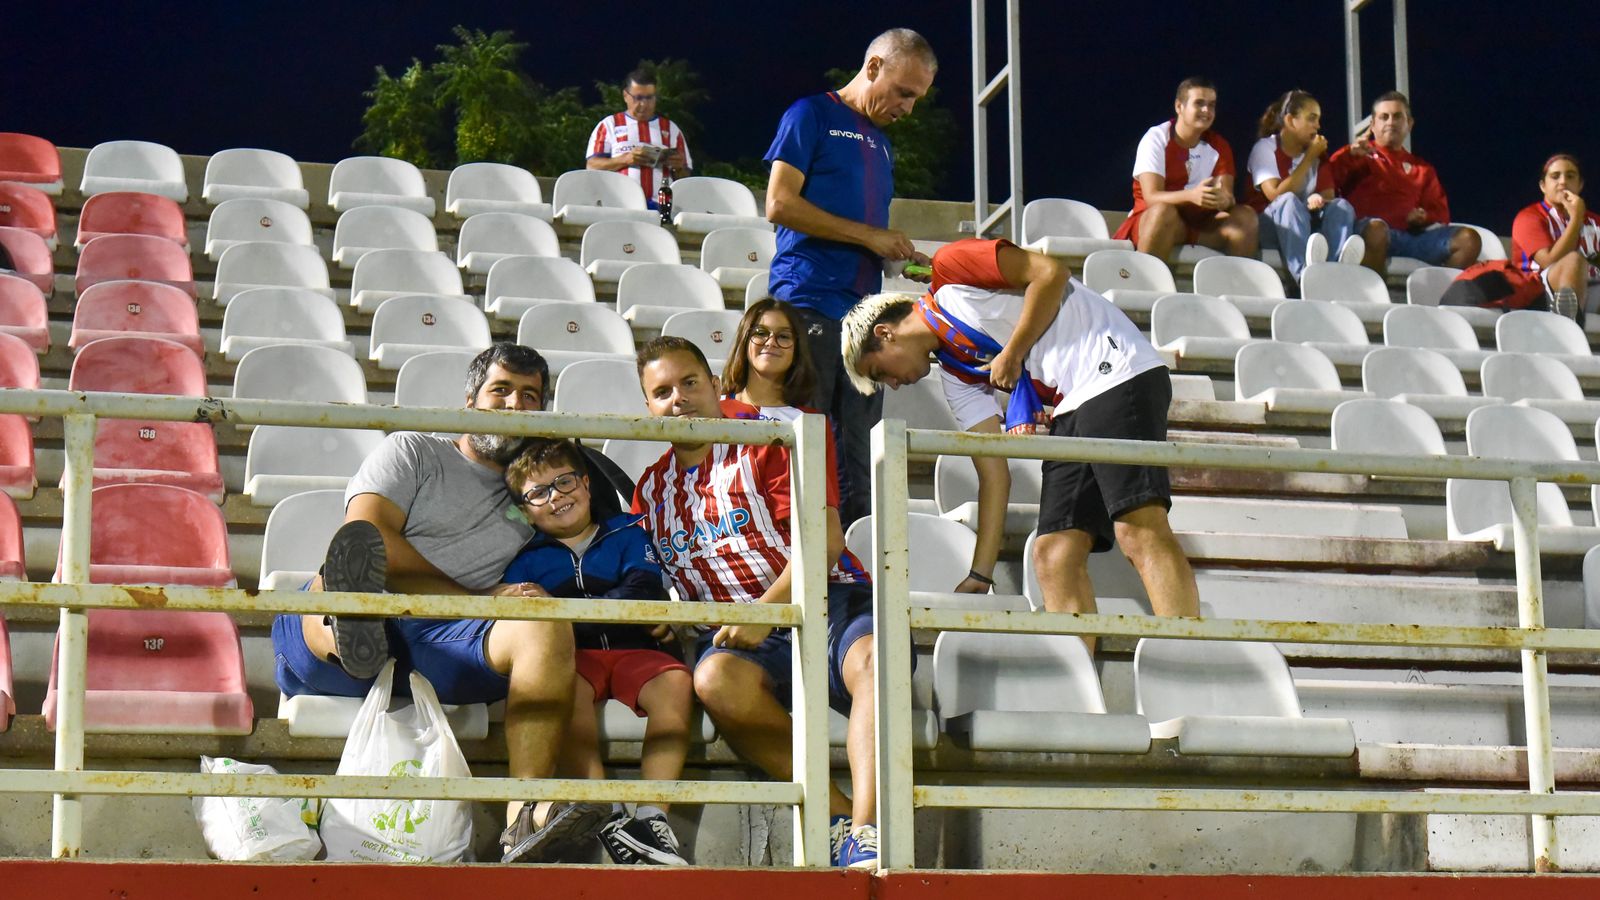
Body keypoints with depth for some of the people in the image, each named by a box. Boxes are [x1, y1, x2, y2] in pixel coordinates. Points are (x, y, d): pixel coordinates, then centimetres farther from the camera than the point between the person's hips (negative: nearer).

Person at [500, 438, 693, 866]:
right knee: (567, 684, -36)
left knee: (675, 682, -31)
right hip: (573, 655, -1)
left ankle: (651, 818, -35)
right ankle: (606, 819, -43)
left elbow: (643, 591, 0)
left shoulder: (627, 533, 19)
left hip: (633, 652, 1)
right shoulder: (527, 560, 20)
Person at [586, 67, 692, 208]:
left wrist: (679, 168, -2)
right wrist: (625, 159, -8)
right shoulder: (608, 125, 17)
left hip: (659, 204, 2)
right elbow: (591, 166, 6)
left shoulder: (671, 129, 23)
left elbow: (684, 177, 22)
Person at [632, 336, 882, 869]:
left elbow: (823, 540, -5)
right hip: (733, 630, 3)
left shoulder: (766, 444, 6)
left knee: (872, 659, -38)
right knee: (716, 679, -35)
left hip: (822, 599, -3)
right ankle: (837, 815, -31)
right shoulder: (651, 491, 22)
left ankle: (864, 837, -49)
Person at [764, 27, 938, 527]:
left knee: (860, 458, 4)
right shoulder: (812, 115, 1)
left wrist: (901, 255, 6)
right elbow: (779, 204, -10)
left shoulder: (880, 143, 24)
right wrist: (870, 236, -9)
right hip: (808, 304, -7)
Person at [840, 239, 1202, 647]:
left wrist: (1013, 354, -3)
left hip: (1116, 372, -9)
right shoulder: (954, 374, 22)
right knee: (1053, 557, -3)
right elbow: (993, 472, 18)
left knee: (1139, 530, -21)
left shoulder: (951, 268, 4)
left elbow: (1050, 271, -7)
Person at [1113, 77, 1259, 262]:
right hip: (1151, 220, -4)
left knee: (1245, 216, -21)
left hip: (1201, 224, 4)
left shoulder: (1218, 146, 6)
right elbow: (1152, 197, -18)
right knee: (1163, 211, -37)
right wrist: (1191, 195, -38)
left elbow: (1228, 196, -7)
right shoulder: (1156, 139, -6)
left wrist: (1224, 199, -34)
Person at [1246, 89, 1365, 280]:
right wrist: (1308, 159, -10)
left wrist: (1318, 200, -23)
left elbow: (1328, 196, 3)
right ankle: (1305, 273, -61)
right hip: (1269, 225, -5)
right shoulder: (1265, 148, 0)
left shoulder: (1317, 154, 16)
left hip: (1307, 225, 5)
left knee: (1341, 205, -20)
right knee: (1289, 201, -33)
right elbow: (1276, 196, -15)